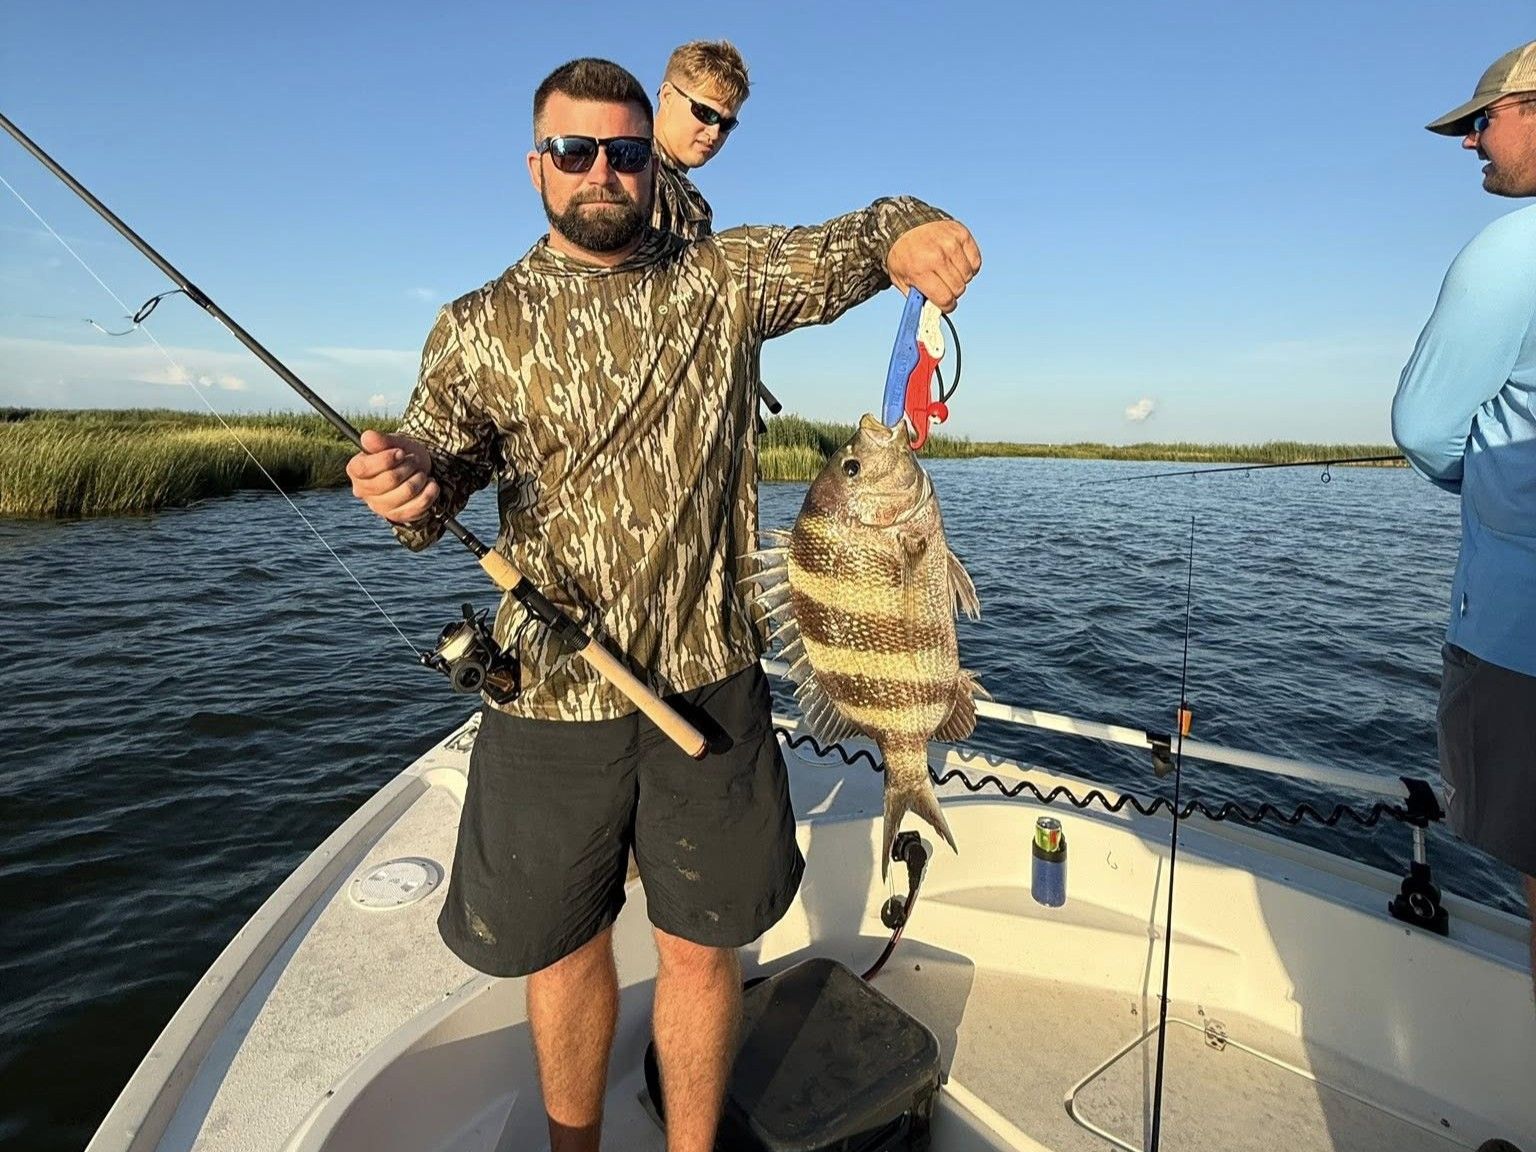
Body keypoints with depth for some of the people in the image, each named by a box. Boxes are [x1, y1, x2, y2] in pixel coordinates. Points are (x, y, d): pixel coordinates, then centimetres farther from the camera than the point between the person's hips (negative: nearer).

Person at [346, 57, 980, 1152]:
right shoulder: (482, 325, 6)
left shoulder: (726, 276, 7)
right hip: (551, 696, 1)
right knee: (564, 945, 17)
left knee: (701, 942, 12)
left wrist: (903, 231, -20)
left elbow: (843, 244, 4)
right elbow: (441, 447, 1)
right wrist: (409, 477, -23)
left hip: (707, 683, 0)